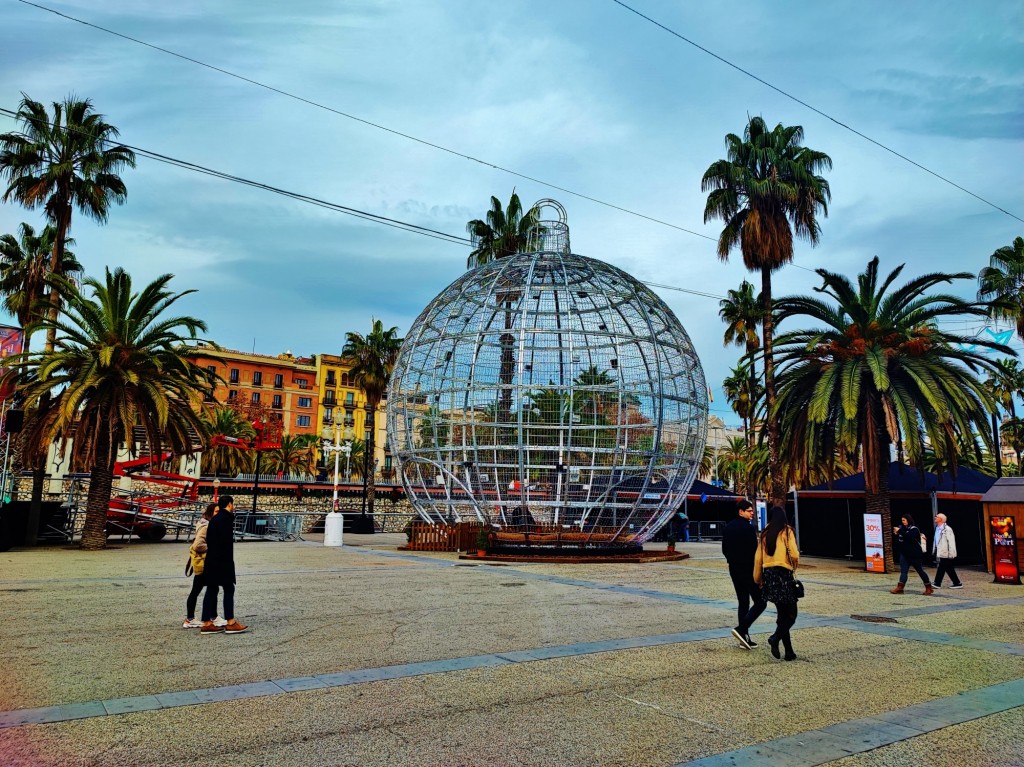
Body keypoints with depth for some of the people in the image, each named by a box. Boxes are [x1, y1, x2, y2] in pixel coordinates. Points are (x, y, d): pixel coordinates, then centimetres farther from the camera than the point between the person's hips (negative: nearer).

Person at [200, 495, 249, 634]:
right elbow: (225, 541, -20)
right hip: (222, 561, -9)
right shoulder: (226, 518, -13)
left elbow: (209, 539, 18)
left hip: (211, 560, 9)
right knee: (229, 589, -4)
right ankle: (230, 623, -3)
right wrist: (228, 560, -17)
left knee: (211, 589, 10)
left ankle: (207, 623, 12)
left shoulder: (215, 519, 16)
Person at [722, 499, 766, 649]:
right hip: (748, 569, -8)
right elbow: (754, 551, -19)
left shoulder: (728, 527, 10)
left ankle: (744, 638, 14)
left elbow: (724, 549, 14)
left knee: (743, 602, 13)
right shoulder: (748, 528, -16)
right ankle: (742, 629, -11)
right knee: (760, 602, 0)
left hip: (734, 569, 8)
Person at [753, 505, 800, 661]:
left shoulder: (764, 534, 9)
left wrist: (758, 579, 18)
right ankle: (775, 638, -20)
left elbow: (758, 558, 9)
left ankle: (789, 651, 14)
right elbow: (794, 554, -14)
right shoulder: (787, 531, -4)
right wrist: (795, 564, 8)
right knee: (791, 614, 2)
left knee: (782, 614, 13)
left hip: (769, 574, 5)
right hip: (783, 574, -5)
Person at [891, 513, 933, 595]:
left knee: (920, 570, 4)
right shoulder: (903, 528, 12)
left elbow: (909, 536, -27)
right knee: (903, 571, -1)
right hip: (904, 553, 6)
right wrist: (896, 534, -1)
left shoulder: (914, 529, -8)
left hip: (914, 554, -6)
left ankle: (929, 588, 17)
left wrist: (899, 531, -23)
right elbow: (899, 540, 17)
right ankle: (900, 588, -7)